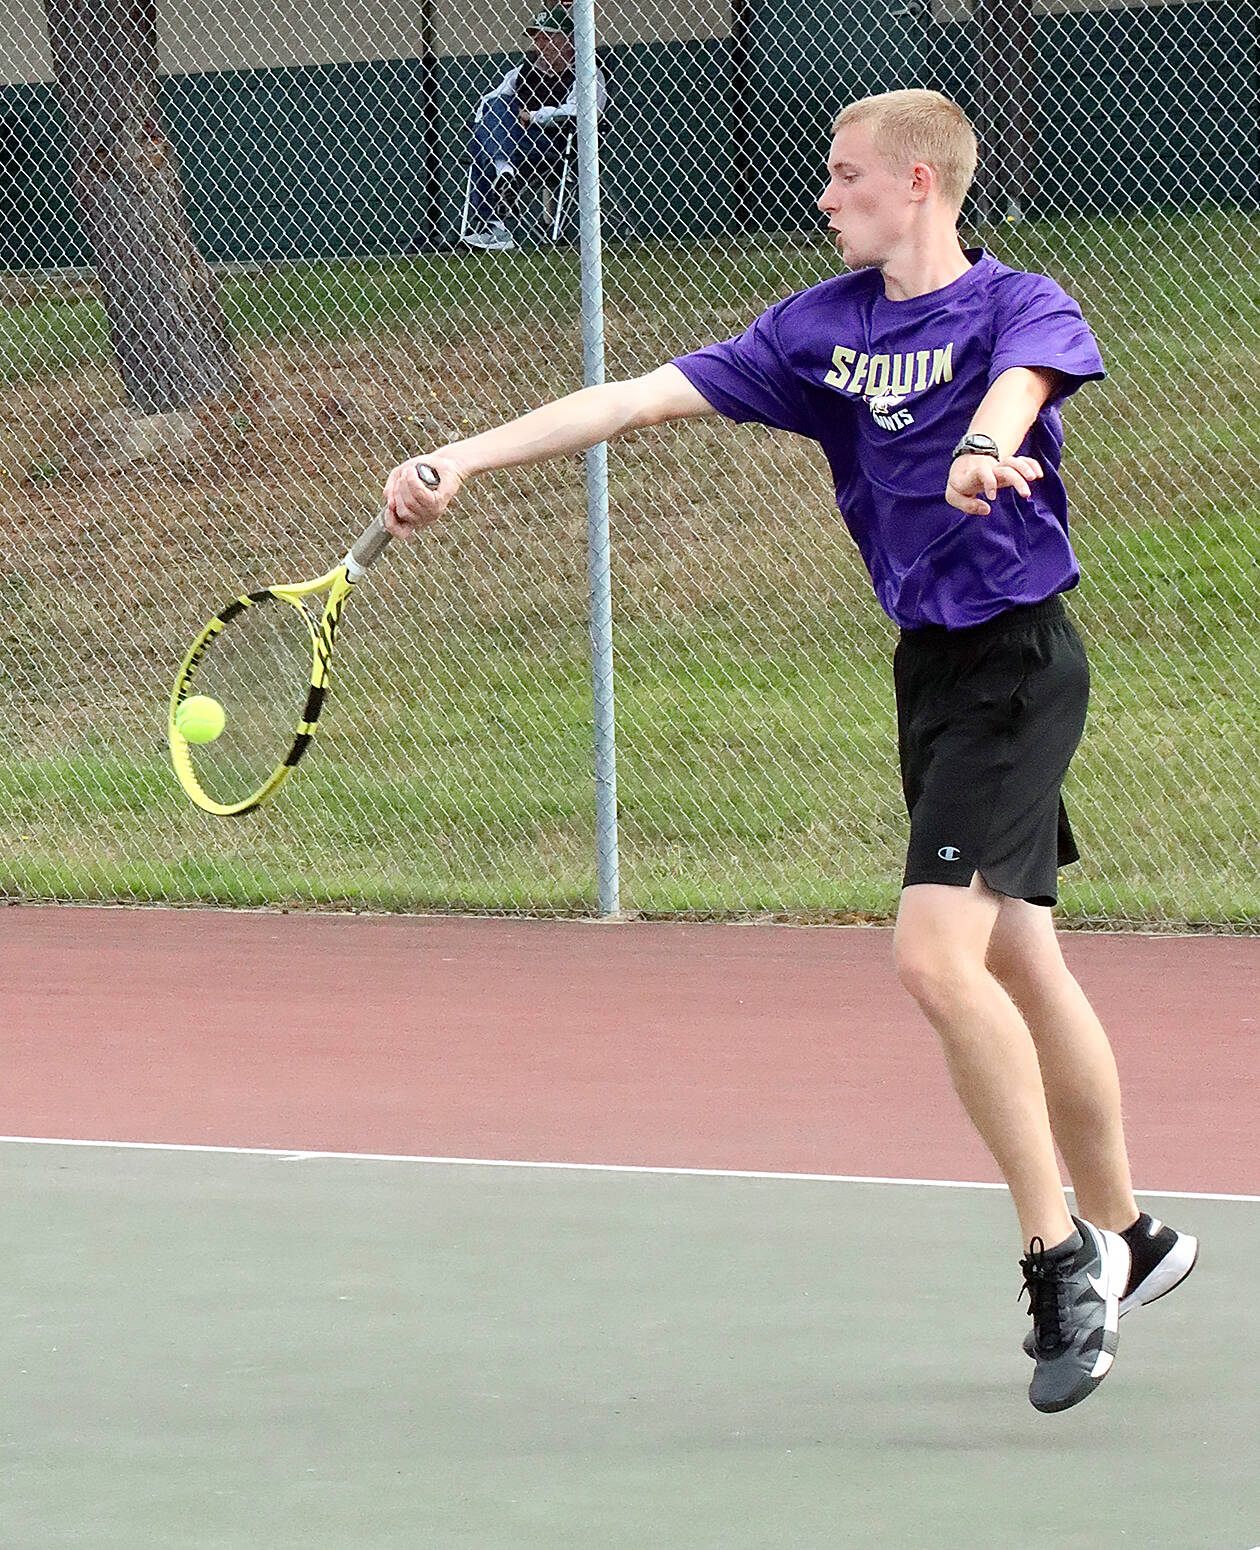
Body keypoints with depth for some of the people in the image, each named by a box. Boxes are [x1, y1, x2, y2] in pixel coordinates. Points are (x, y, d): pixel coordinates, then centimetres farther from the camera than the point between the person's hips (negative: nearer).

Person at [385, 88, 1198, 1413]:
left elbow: (1023, 378, -34)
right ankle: (1123, 1235, 28)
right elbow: (644, 397, 3)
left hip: (1017, 667, -7)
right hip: (927, 666, 7)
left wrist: (985, 449, -58)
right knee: (1019, 968, 14)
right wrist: (466, 458, -4)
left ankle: (1061, 1255, -12)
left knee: (935, 954, -19)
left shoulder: (1017, 306, -10)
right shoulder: (822, 329, 8)